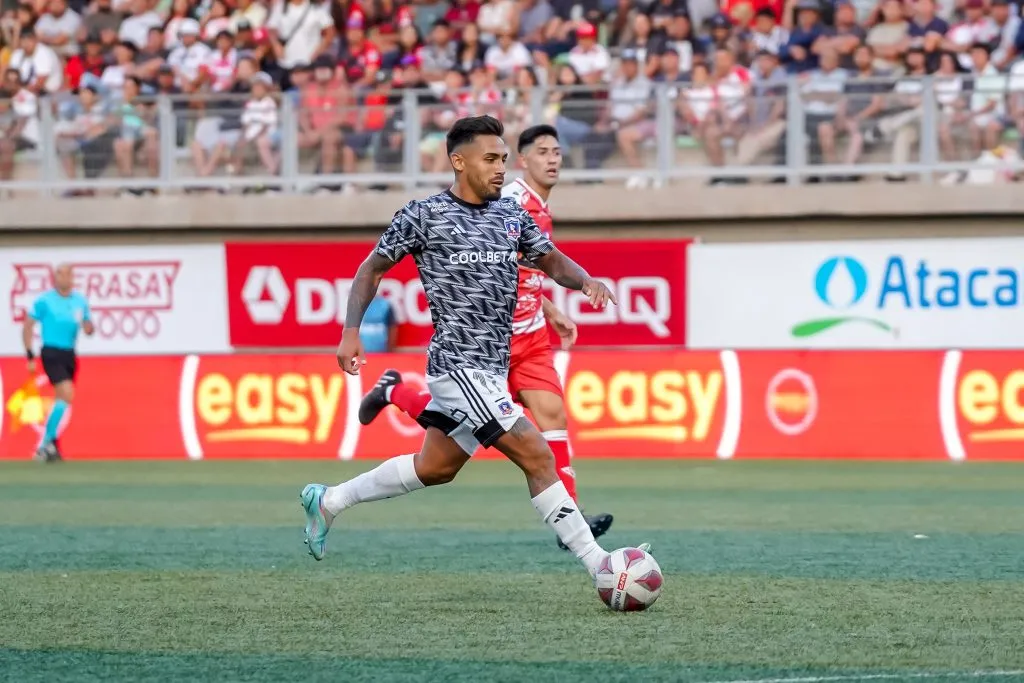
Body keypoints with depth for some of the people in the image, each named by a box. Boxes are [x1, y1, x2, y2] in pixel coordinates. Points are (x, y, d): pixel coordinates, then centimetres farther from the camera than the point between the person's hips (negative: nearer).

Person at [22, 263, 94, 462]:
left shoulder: (80, 301, 9)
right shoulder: (44, 300, -5)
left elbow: (88, 328, 17)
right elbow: (27, 327, 0)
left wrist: (88, 327, -9)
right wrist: (30, 356, -6)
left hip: (69, 355, 6)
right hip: (51, 353, -6)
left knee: (62, 400, 9)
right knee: (67, 395, -20)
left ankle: (47, 445, 23)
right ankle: (47, 443, -12)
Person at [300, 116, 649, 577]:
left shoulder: (511, 214, 10)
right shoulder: (424, 215, -6)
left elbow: (552, 261, 17)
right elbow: (372, 268, 3)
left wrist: (585, 280, -6)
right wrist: (351, 332, -6)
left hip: (491, 368, 8)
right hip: (457, 365, -8)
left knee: (434, 469, 19)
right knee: (537, 456, -14)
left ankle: (328, 502, 35)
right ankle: (598, 564, -12)